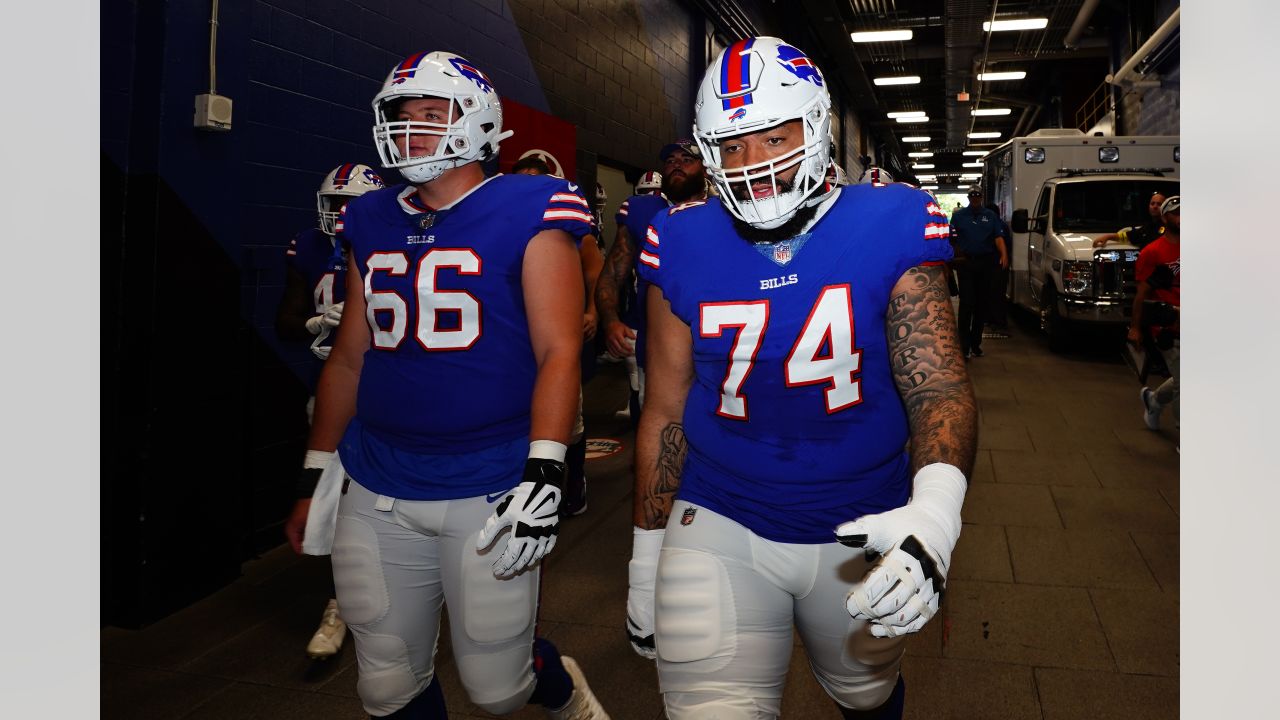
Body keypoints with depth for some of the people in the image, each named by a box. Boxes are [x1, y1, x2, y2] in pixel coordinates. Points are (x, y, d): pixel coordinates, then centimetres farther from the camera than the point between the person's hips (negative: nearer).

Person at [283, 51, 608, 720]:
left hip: (488, 492, -5)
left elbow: (558, 352, -11)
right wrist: (315, 476, 17)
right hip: (375, 493, 5)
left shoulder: (526, 215, -5)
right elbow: (349, 359, 15)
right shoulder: (373, 222, 10)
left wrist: (543, 474, -20)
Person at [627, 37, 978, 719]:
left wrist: (932, 511, -38)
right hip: (718, 526, 0)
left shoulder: (888, 232, -11)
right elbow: (666, 413, 0)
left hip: (864, 530, 1)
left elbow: (939, 386, -18)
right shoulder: (683, 248, -7)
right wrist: (647, 554, 4)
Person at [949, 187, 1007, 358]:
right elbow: (952, 239, 4)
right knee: (966, 303, -10)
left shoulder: (991, 216, 12)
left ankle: (976, 343, 17)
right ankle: (964, 345, -10)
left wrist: (1004, 254, -14)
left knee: (982, 304, 7)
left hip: (986, 263, 3)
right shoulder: (959, 215, 8)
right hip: (966, 262, -3)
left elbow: (998, 237, 3)